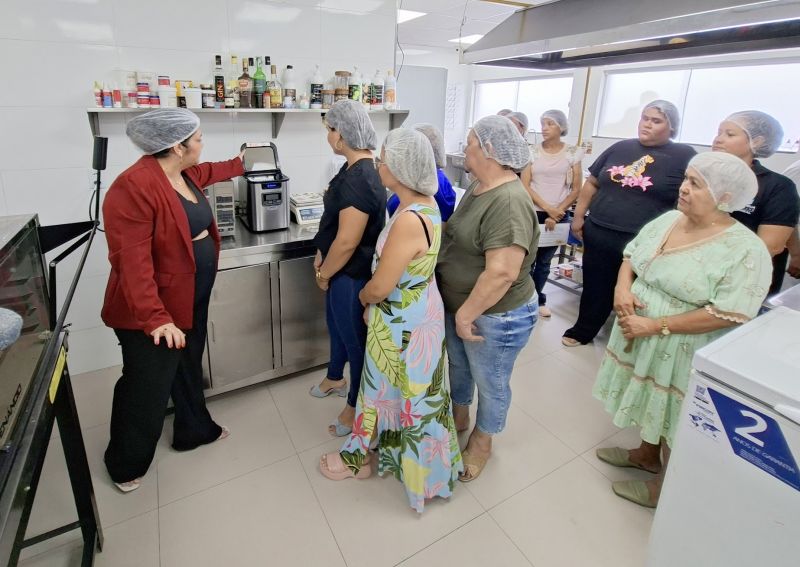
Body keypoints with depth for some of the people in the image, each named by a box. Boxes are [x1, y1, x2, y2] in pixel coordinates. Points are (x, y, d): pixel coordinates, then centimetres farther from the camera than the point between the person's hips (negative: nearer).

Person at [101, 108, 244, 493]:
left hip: (191, 299, 9)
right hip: (152, 310, -9)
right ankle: (126, 464, 31)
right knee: (147, 387, 6)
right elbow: (132, 262, -31)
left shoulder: (185, 173, 3)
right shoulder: (134, 187, -26)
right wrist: (155, 317, -36)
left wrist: (240, 164, 41)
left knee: (188, 368, 23)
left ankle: (193, 430, 45)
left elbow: (209, 173, 29)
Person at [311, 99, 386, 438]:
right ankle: (335, 378, 53)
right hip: (341, 269, 10)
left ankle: (356, 407, 30)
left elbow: (347, 242, -27)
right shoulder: (357, 169, 5)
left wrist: (323, 274, -12)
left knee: (355, 338, 8)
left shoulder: (359, 179, -27)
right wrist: (322, 255, 13)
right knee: (337, 327, 27)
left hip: (351, 275, -10)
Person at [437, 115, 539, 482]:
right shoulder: (478, 187, 3)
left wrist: (467, 314, -21)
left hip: (495, 317, -9)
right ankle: (459, 417, 52)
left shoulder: (509, 202, -28)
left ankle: (482, 442, 39)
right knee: (458, 366, 26)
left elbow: (502, 273, -31)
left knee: (490, 384, 15)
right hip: (459, 305, 9)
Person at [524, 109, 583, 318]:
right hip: (532, 213, -1)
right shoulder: (532, 152, 0)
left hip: (559, 216, 1)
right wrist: (547, 208, -16)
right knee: (528, 259, 2)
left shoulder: (573, 153, 1)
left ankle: (537, 299, 29)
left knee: (544, 261, 11)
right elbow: (525, 186, -6)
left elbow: (576, 190, 0)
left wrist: (556, 214, -9)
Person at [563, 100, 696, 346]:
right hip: (597, 234, 4)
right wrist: (579, 216, 9)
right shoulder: (620, 148, 9)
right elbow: (592, 183, 14)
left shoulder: (684, 156, -3)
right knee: (594, 288, 16)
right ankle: (583, 331, 34)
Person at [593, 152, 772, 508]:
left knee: (674, 418, 13)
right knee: (650, 401, 25)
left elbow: (727, 316, -25)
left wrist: (656, 325, -26)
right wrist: (622, 288, -12)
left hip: (682, 353, -6)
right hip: (640, 339, 7)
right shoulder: (668, 219, 0)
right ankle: (646, 454, 50)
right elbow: (630, 255, 9)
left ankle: (663, 487, 36)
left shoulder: (745, 251, -21)